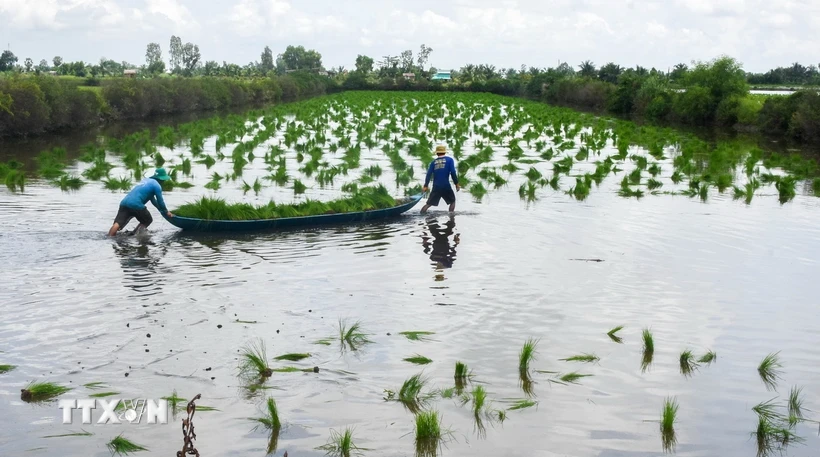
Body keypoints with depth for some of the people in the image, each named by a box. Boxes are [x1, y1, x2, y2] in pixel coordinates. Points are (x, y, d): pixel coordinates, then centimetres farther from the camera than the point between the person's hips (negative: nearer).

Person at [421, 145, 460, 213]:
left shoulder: (433, 162, 9)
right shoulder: (449, 160, 2)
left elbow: (429, 174, 3)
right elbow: (453, 172, -7)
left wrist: (426, 186, 5)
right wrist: (456, 184, -1)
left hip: (436, 187, 2)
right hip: (446, 186, -2)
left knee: (429, 204, 8)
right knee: (452, 201, 18)